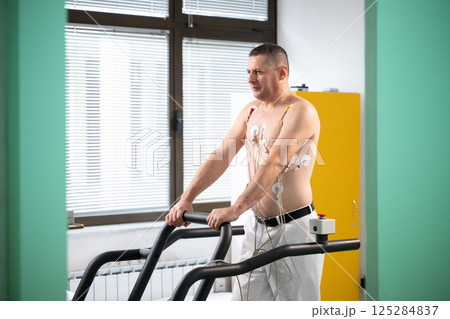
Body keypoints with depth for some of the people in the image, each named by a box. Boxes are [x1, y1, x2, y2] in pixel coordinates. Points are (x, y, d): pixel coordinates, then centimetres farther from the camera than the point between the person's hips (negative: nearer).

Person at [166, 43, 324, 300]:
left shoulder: (301, 111, -14)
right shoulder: (251, 111, 11)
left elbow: (275, 164, -26)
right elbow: (221, 156, 8)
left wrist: (236, 208, -33)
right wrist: (187, 199, -2)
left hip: (294, 228, -7)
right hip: (258, 227, 7)